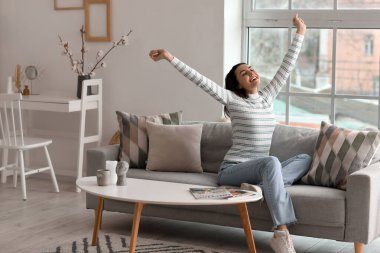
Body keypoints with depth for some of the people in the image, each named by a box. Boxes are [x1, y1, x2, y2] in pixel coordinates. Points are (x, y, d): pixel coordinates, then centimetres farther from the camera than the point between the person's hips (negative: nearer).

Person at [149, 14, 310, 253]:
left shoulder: (268, 96, 12)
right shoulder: (233, 100, -4)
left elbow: (287, 67, 16)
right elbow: (201, 80, -13)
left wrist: (300, 33, 19)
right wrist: (171, 58, -20)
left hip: (259, 170, 6)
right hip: (232, 170, -6)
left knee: (305, 158, -10)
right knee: (271, 162, -37)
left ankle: (264, 185, -32)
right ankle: (282, 233, -44)